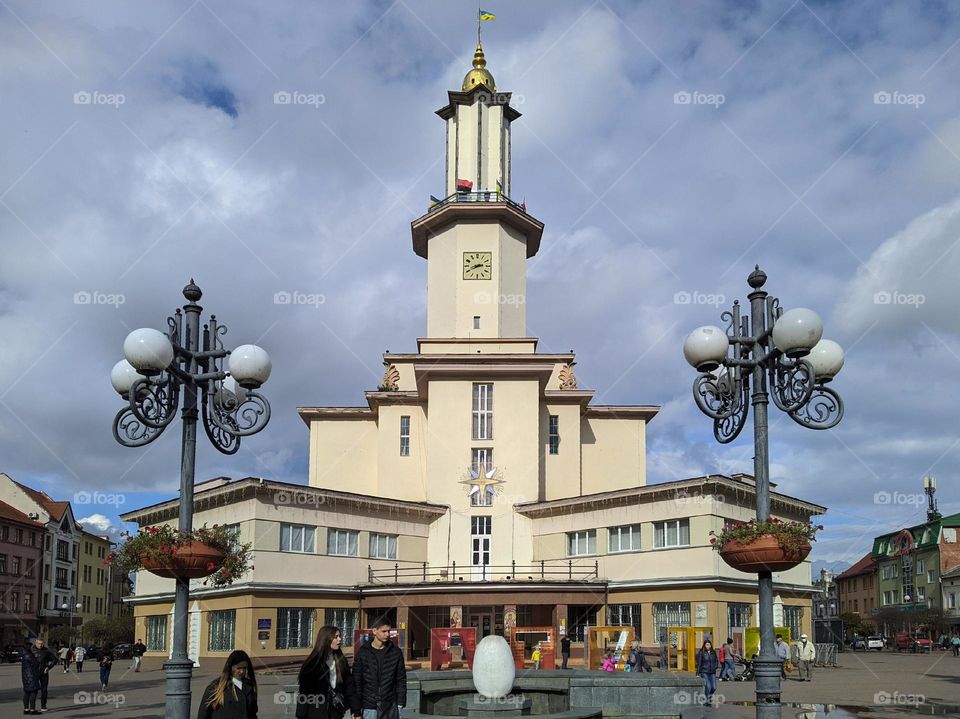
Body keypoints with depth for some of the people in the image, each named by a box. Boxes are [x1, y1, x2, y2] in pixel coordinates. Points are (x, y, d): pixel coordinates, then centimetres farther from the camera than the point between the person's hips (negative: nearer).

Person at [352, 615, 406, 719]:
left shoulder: (396, 652, 4)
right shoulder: (362, 653, -1)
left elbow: (401, 679, 8)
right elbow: (356, 682, 0)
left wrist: (400, 703, 2)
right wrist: (356, 710, -4)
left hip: (390, 707, 1)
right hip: (369, 707, -1)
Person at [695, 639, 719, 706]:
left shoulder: (713, 653, 10)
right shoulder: (701, 653, -3)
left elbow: (717, 661, 20)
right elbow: (699, 663, -3)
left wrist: (715, 667, 1)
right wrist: (698, 673, -6)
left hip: (712, 672, 4)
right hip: (704, 672, -4)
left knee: (714, 687, -2)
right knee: (708, 686, -16)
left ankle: (709, 695, 29)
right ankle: (706, 701, 0)